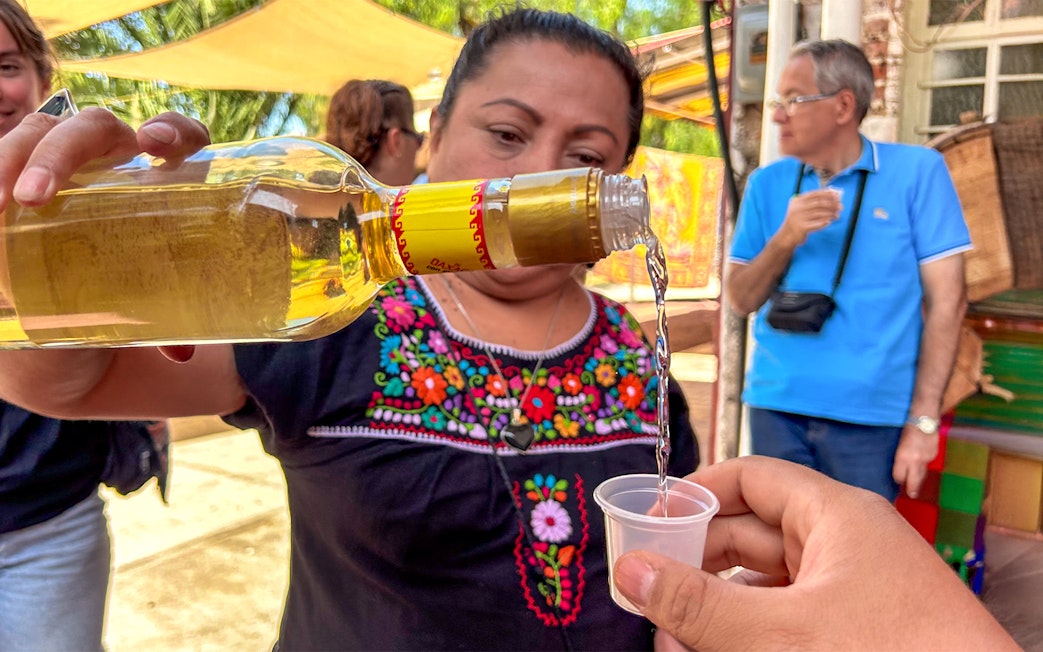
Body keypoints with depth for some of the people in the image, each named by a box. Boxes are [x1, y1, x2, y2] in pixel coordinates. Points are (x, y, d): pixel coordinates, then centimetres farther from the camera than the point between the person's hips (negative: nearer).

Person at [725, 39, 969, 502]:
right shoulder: (767, 184, 5)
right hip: (776, 407, 3)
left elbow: (946, 299, -4)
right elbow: (740, 300, 5)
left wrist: (923, 420, -8)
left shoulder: (917, 171, -3)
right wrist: (785, 239, -14)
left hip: (871, 416, -2)